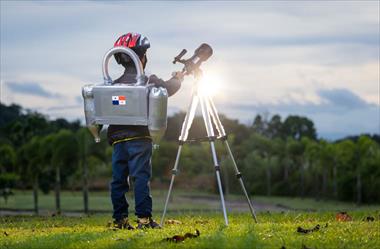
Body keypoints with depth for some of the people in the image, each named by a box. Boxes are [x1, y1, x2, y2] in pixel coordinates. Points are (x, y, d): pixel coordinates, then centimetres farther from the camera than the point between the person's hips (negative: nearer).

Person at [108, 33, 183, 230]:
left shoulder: (114, 85, 9)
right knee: (141, 177, -6)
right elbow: (168, 88, 3)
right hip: (139, 138, -5)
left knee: (119, 179, 6)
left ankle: (120, 219, 7)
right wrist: (178, 79, 23)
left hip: (118, 139, 5)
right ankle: (144, 218, -11)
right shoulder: (147, 81, -5)